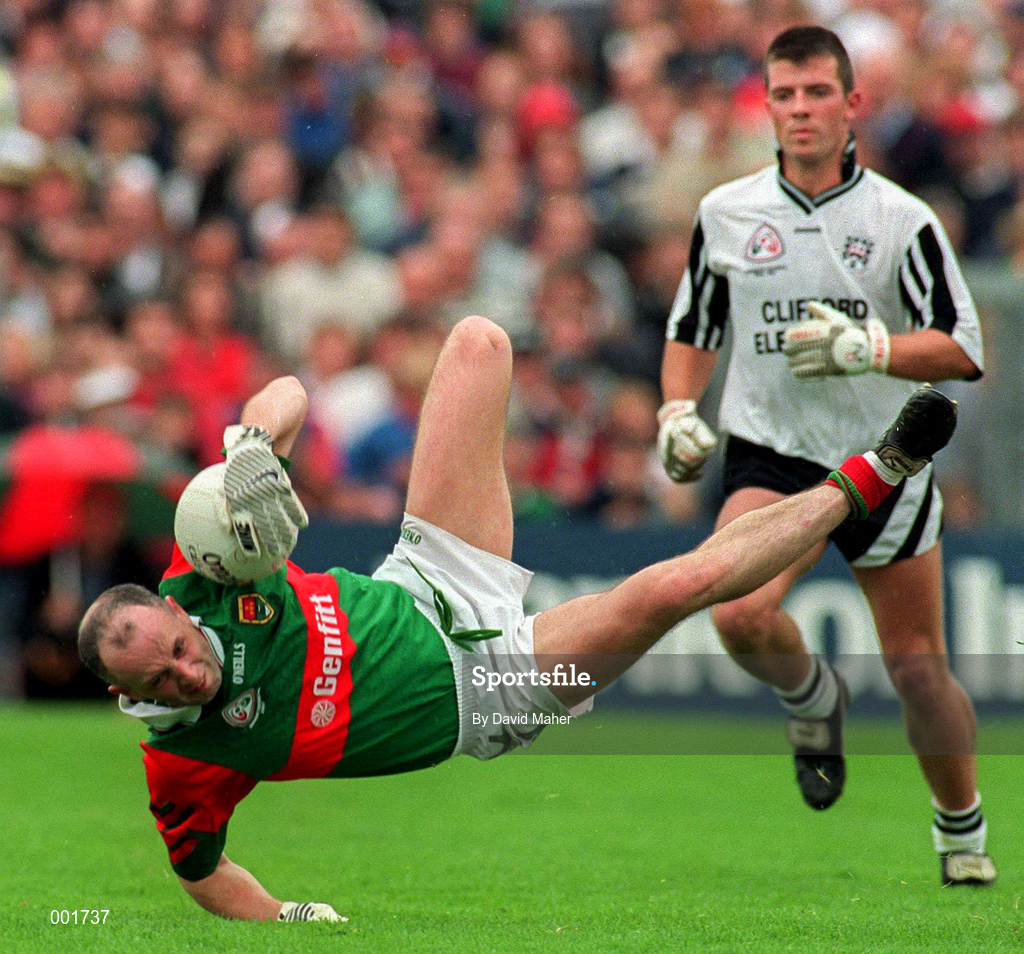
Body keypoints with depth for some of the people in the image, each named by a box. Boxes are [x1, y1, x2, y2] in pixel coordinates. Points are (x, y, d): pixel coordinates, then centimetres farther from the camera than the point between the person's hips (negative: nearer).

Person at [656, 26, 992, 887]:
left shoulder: (901, 219, -6)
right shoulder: (726, 213, 2)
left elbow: (963, 348, -9)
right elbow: (692, 325, 16)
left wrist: (869, 347, -25)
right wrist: (679, 412, 0)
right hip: (770, 458, 1)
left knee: (918, 667, 3)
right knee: (738, 614, -28)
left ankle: (962, 830, 27)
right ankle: (810, 697, 6)